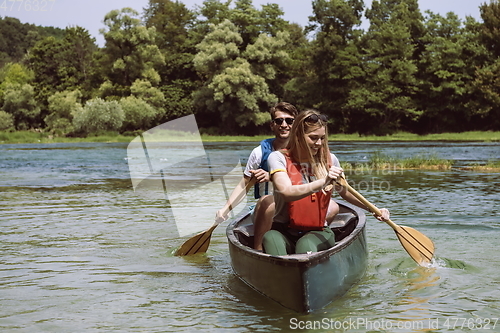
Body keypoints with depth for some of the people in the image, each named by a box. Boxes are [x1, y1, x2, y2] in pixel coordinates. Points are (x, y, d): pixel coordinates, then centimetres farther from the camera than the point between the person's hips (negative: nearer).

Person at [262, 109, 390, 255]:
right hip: (283, 231, -2)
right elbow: (287, 193, -21)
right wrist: (323, 182, -33)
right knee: (271, 238, -36)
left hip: (318, 232, 2)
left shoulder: (329, 160, 8)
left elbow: (345, 192, 23)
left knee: (306, 244, -34)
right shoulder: (279, 158, -3)